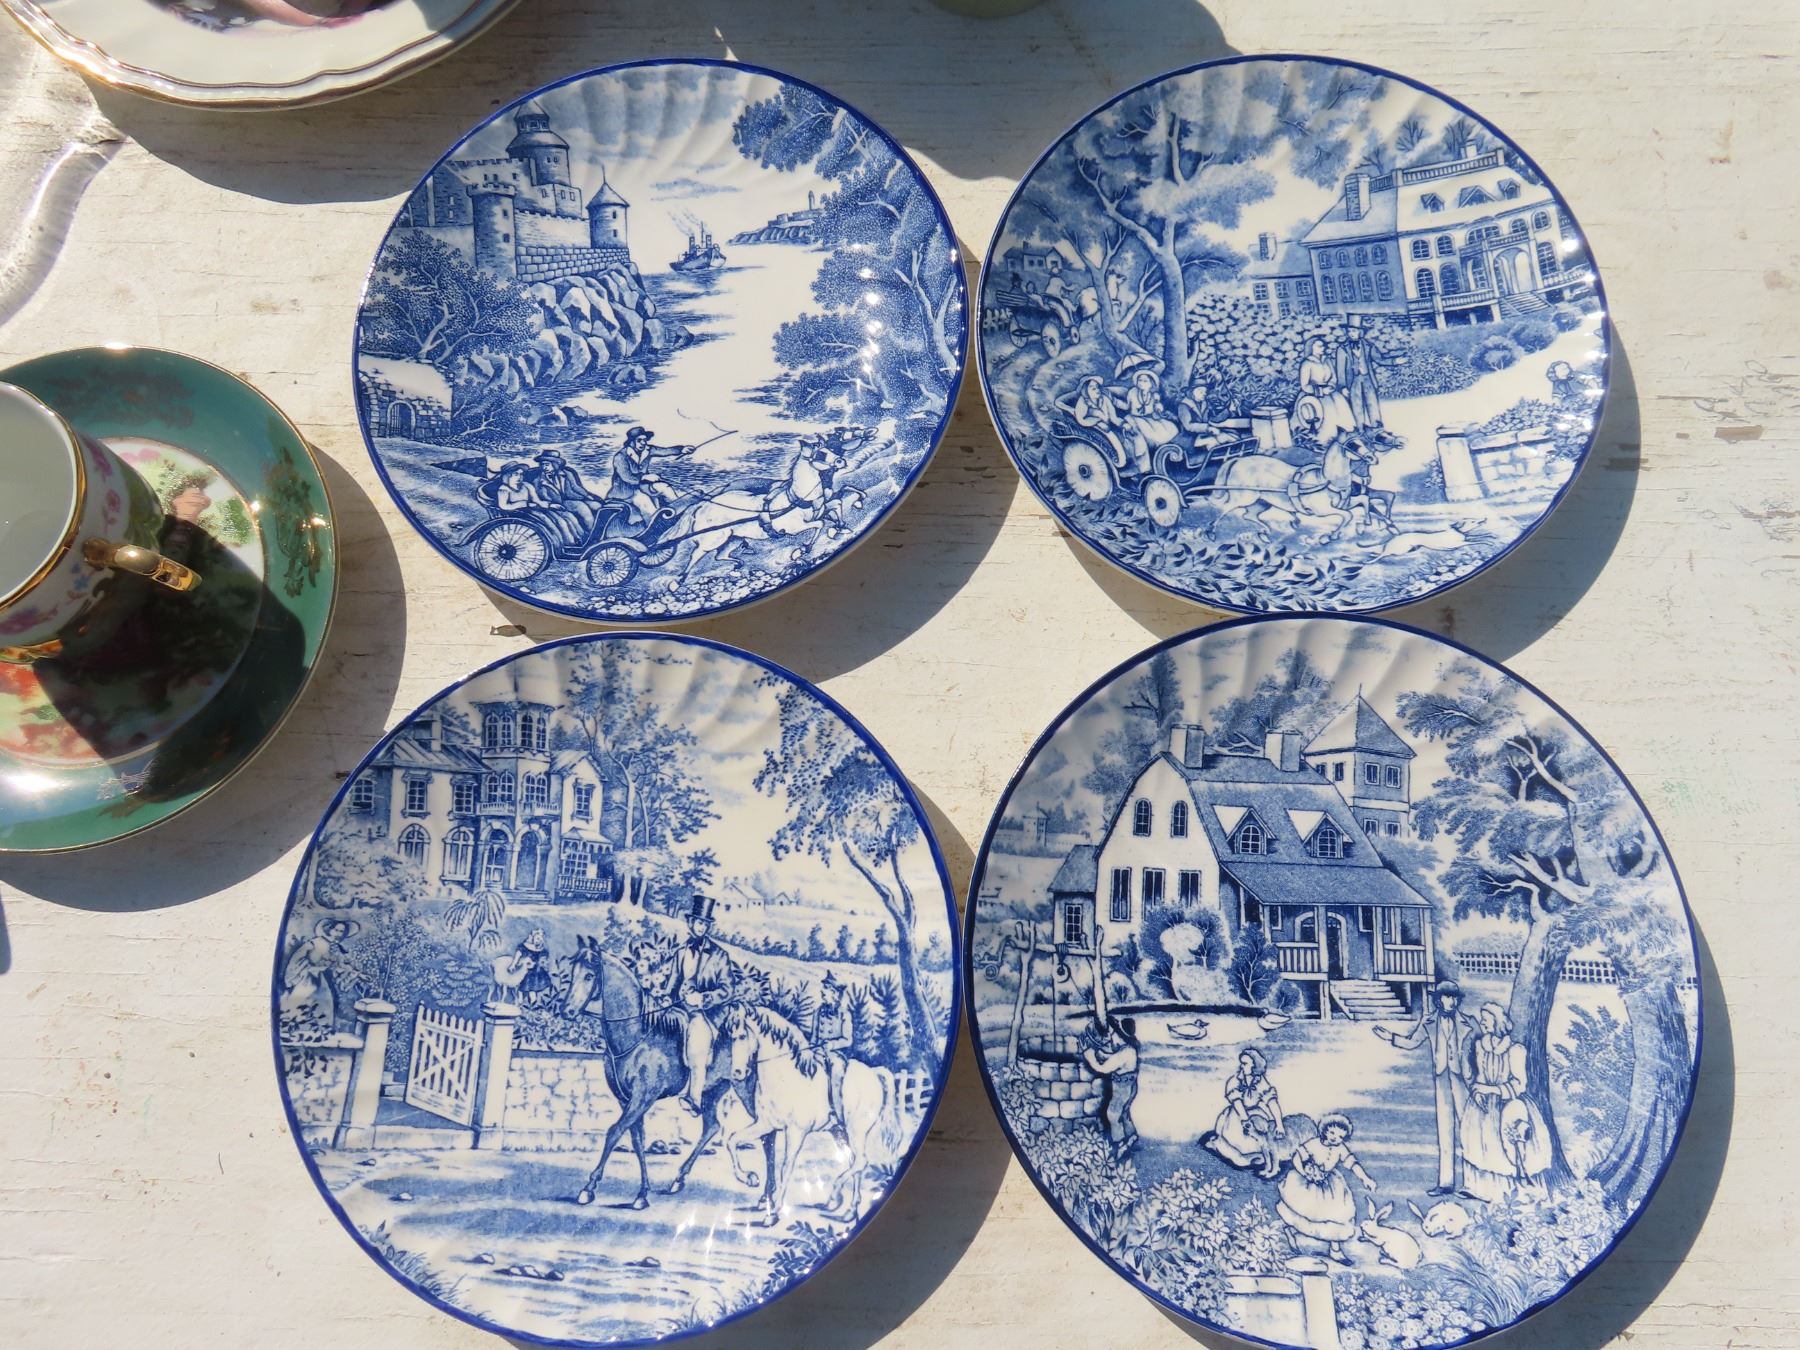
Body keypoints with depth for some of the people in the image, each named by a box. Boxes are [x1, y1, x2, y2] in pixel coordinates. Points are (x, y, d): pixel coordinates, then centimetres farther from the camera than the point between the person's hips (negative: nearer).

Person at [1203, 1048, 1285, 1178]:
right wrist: (1246, 1121, -28)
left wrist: (1279, 1124, -19)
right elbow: (1237, 1103, -15)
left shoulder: (1262, 1081, -5)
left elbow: (1273, 1102, -10)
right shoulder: (1234, 1081, -7)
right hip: (1237, 1116, 1)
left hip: (1256, 1115, -1)